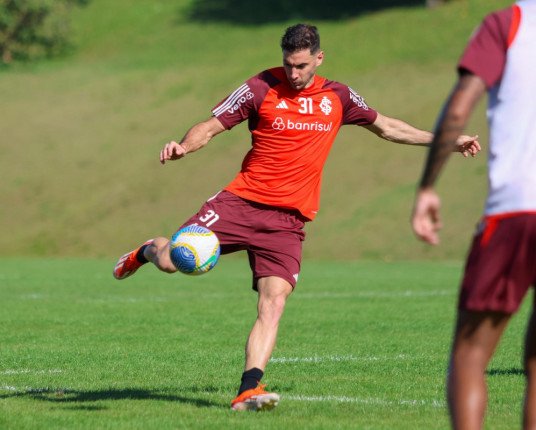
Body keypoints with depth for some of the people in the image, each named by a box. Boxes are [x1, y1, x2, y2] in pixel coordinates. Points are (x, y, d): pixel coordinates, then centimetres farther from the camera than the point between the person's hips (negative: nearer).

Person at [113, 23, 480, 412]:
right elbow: (211, 126, -1)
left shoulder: (337, 97, 9)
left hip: (288, 220, 2)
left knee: (274, 302, -15)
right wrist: (184, 147, -23)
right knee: (172, 260, -11)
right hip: (242, 202, -2)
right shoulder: (261, 88, -2)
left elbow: (387, 127, 23)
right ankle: (148, 251, 28)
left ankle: (248, 390, -18)